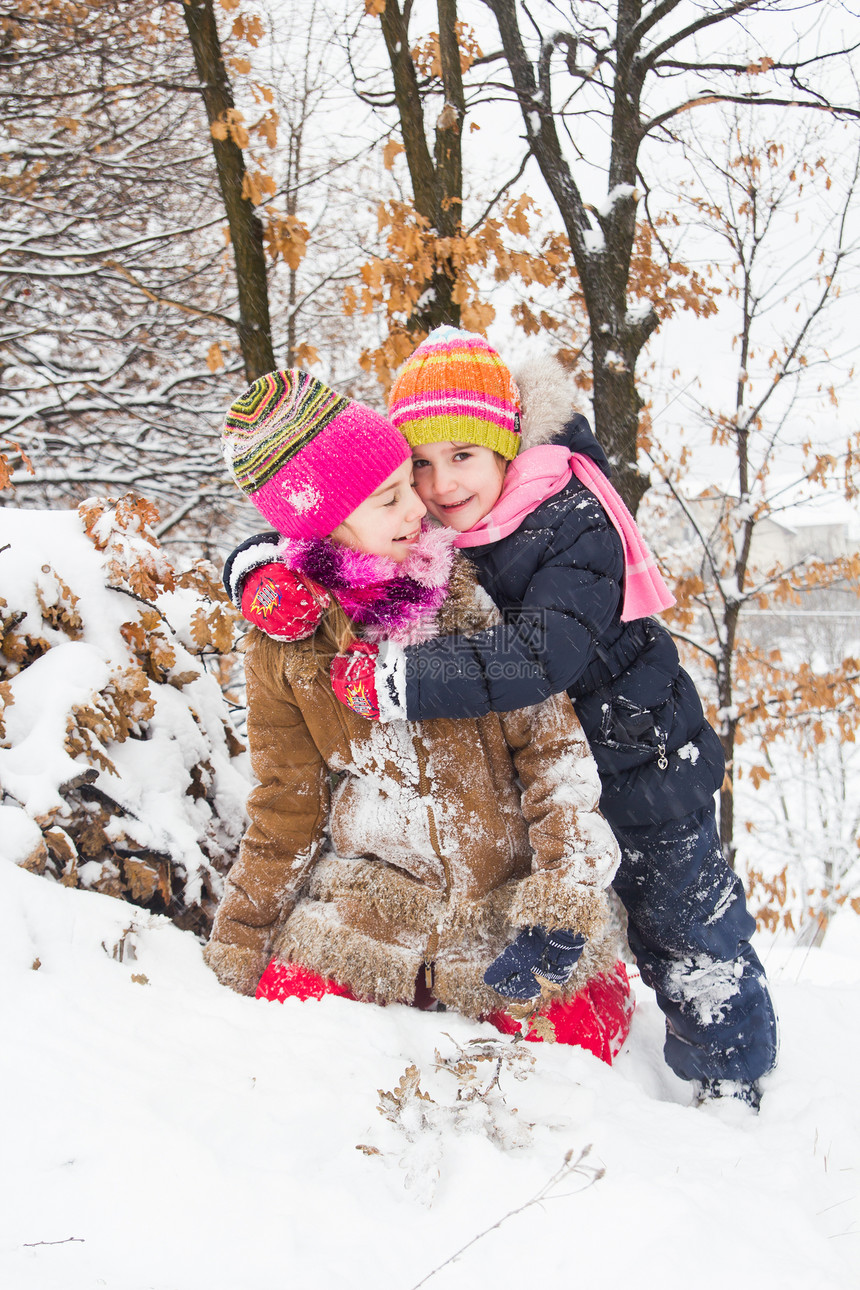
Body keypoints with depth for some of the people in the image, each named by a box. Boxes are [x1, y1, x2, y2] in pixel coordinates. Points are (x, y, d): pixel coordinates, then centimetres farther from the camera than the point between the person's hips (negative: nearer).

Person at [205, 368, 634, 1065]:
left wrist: (563, 894, -17)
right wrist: (238, 941, 7)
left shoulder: (467, 591, -5)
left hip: (507, 887, 0)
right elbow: (287, 806, 7)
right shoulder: (287, 645, -3)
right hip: (376, 889, 0)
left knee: (581, 1033, -10)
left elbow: (552, 746, -6)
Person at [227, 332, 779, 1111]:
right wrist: (266, 566, -30)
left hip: (640, 764, -5)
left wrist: (401, 680, -47)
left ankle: (733, 1087, 33)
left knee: (685, 929, 11)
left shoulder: (573, 525, -28)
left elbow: (542, 655, -43)